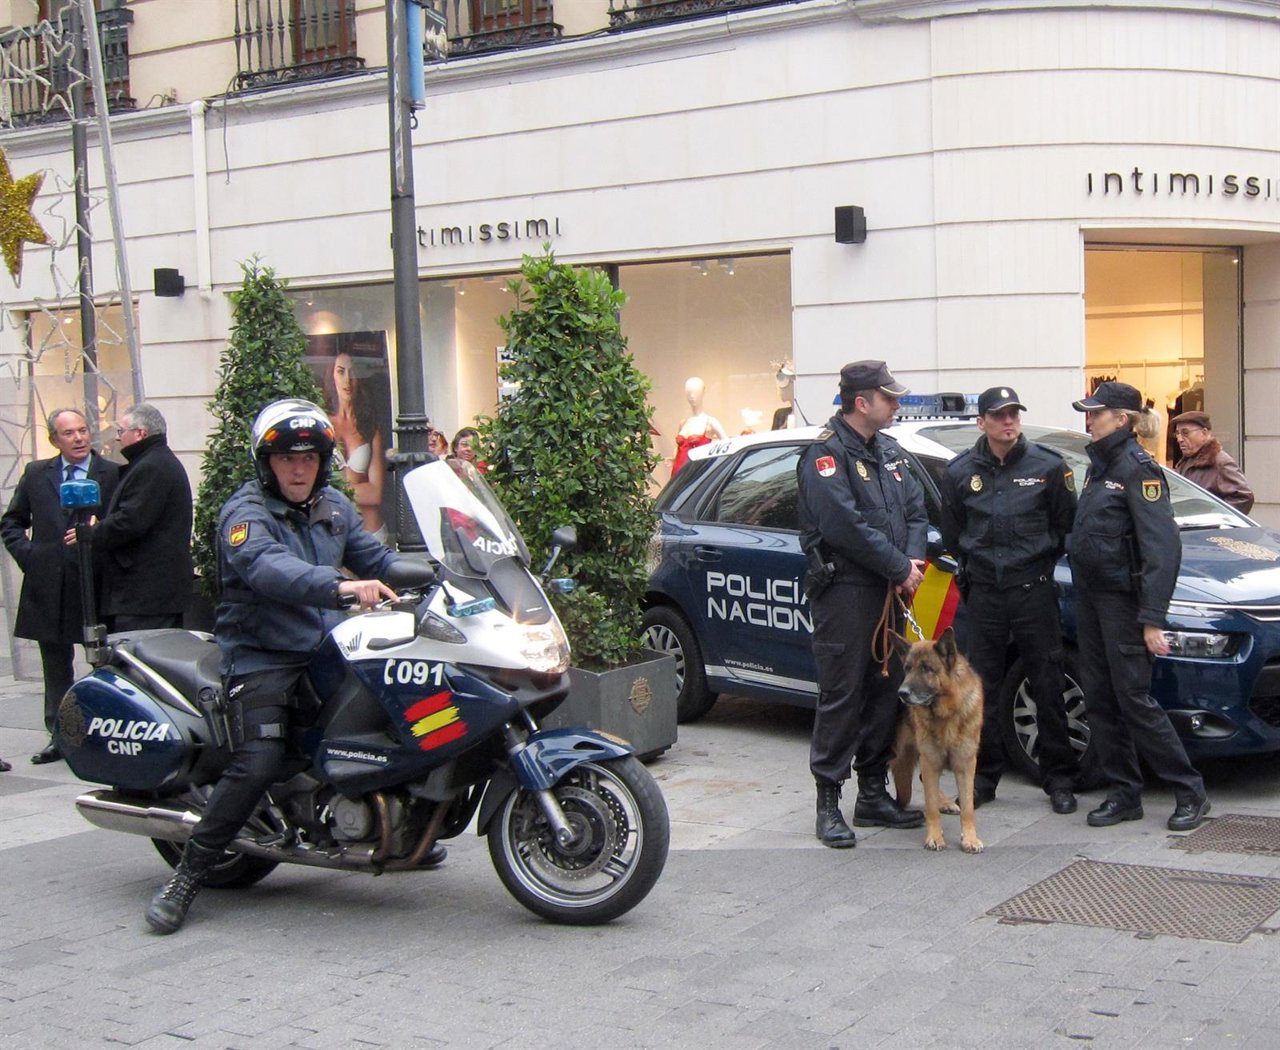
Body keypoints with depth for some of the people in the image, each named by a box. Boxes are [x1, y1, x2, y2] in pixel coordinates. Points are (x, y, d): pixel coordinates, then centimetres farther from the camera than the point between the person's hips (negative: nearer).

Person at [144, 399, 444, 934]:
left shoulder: (334, 507, 12)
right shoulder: (245, 513, -12)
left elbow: (376, 558, 17)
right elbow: (268, 568, -32)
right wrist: (341, 586, -48)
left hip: (328, 649, 7)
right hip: (262, 659, -7)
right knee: (260, 761, -23)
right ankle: (186, 877, -13)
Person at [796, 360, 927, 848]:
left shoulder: (888, 451, 15)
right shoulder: (826, 454, -12)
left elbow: (915, 509, 14)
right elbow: (845, 525, -22)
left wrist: (914, 559, -5)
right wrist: (900, 568, -16)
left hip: (887, 591, 8)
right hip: (844, 591, -8)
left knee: (885, 689, 12)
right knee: (841, 694, -5)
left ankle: (873, 794, 22)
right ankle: (828, 803, 1)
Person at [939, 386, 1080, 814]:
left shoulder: (1048, 465, -2)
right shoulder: (960, 471, 3)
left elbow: (1066, 525, 5)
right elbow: (951, 533, 14)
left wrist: (1040, 561, 4)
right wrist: (975, 564, 12)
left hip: (1034, 589, -2)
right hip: (983, 591, 2)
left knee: (1048, 685, 1)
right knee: (982, 686, 7)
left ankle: (1059, 778, 11)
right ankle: (983, 775, 18)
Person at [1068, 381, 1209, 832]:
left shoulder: (1138, 468, -13)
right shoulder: (1100, 465, 13)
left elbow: (1162, 546, -19)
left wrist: (1152, 619, -23)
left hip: (1122, 599, -8)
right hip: (1090, 595, 9)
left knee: (1133, 698, -7)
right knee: (1099, 699, 8)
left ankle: (1190, 791, 4)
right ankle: (1123, 794, 15)